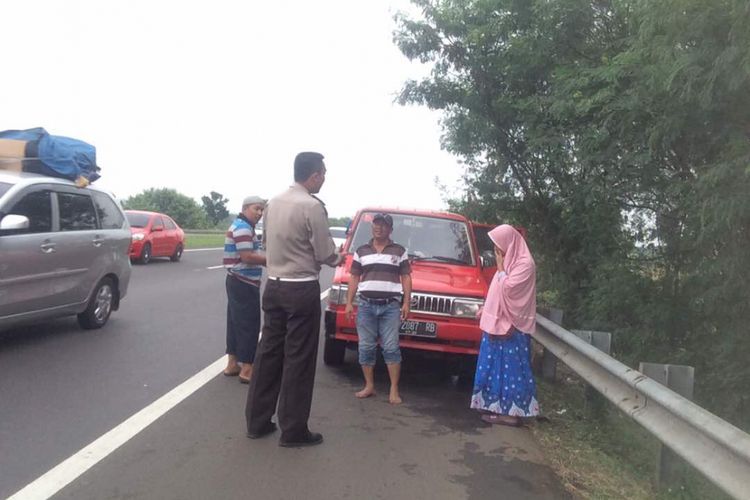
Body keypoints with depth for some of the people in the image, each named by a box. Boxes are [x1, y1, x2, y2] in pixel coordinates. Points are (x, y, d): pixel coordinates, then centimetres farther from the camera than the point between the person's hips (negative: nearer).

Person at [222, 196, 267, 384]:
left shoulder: (241, 226, 17)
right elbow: (247, 257, -24)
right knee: (248, 325, -5)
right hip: (245, 284, -11)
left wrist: (265, 259, 6)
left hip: (238, 282, 11)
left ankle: (232, 364, 22)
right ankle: (247, 369, 0)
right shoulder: (243, 227, -17)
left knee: (236, 322, 14)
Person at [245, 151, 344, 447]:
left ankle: (257, 422, 23)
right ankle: (293, 430, 12)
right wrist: (337, 259, 9)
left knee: (269, 352, 14)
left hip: (274, 286, 7)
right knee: (298, 359, 2)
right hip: (302, 290, -7)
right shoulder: (312, 206, -16)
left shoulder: (273, 203, 5)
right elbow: (325, 254, -11)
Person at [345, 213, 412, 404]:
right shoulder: (361, 251, 13)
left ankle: (394, 390, 1)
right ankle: (369, 386, 14)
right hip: (366, 305, 2)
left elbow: (406, 278, 8)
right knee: (366, 347, 3)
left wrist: (406, 303, -2)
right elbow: (354, 278, 13)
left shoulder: (399, 251, 9)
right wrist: (349, 302, 5)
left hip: (391, 306, -2)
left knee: (391, 348, -4)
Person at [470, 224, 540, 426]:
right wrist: (486, 308, 18)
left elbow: (508, 288, -21)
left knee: (510, 367, -5)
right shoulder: (509, 261, 14)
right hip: (498, 323, 9)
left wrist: (500, 268, -10)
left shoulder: (525, 263, -14)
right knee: (495, 366, 12)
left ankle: (511, 412, -1)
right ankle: (498, 405, 20)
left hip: (511, 327, -9)